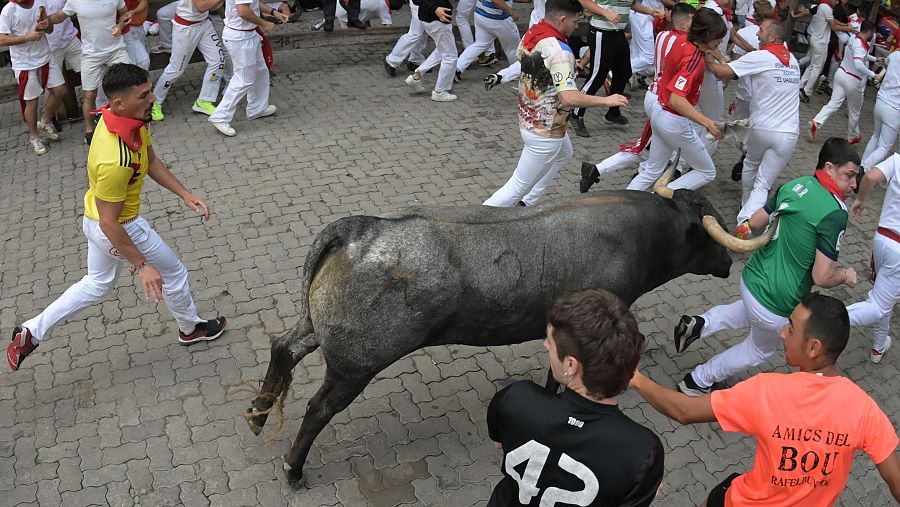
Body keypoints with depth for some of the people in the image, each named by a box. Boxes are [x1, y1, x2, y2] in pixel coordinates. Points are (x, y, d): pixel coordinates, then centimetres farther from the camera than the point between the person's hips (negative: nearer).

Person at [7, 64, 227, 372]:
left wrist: (185, 194, 1)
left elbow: (151, 161, 5)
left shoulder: (133, 119, -13)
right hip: (118, 229, -9)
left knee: (98, 285, 29)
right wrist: (141, 265, -24)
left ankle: (32, 332, 35)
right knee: (173, 274, 16)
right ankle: (191, 328, 43)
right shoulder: (115, 161, -40)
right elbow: (110, 223, -30)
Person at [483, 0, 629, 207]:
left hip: (528, 118, 10)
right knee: (519, 187, 3)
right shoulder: (559, 50, -28)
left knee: (563, 154, 34)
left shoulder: (530, 34, -2)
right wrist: (606, 100, -23)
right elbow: (569, 98, -36)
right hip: (545, 132, -10)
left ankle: (527, 204, 38)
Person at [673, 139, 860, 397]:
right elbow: (822, 278, -23)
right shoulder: (835, 213, -22)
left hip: (751, 278, 7)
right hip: (775, 305, -7)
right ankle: (698, 382, 34)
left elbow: (755, 223, 11)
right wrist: (846, 276, -2)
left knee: (754, 310, 41)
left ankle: (701, 324, 21)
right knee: (760, 349, 24)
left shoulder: (794, 185, -1)